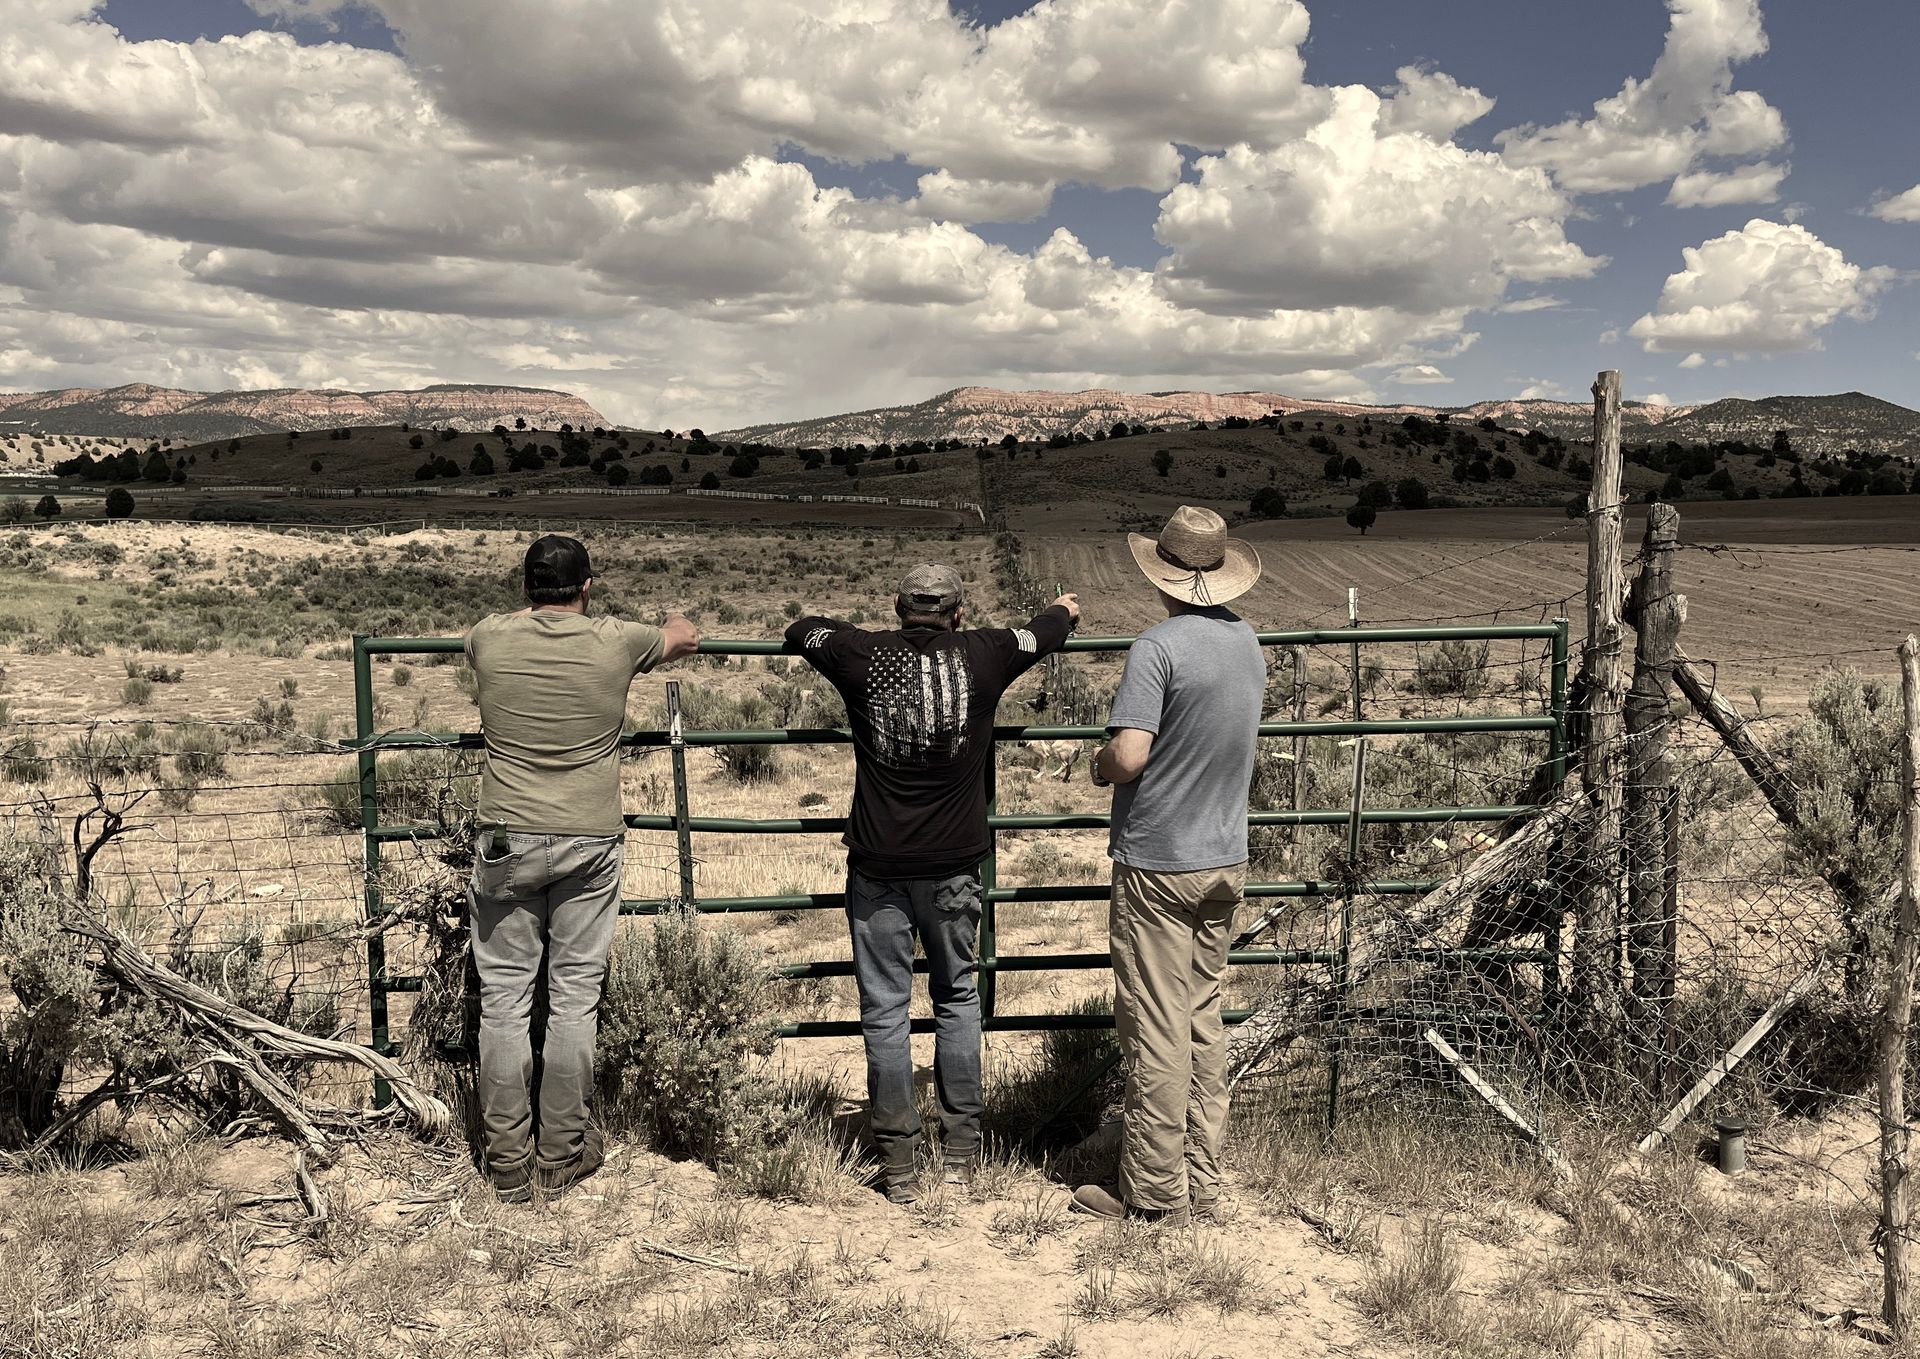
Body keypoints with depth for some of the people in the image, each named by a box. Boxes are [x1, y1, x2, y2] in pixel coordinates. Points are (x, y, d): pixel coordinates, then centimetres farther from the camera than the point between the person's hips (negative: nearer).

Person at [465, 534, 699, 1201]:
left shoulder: (488, 639, 0)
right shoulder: (615, 641, -3)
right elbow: (685, 638, 19)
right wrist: (676, 621, 42)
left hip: (507, 840, 1)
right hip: (590, 844, -1)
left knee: (504, 1000, 7)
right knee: (574, 999, 8)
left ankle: (508, 1164, 15)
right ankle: (561, 1152, 18)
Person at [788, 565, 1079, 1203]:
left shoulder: (865, 657, -4)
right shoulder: (980, 657, -2)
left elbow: (800, 630, 16)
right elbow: (1040, 634, 19)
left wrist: (840, 632, 35)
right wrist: (1064, 610, 41)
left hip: (878, 867, -1)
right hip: (955, 864, 1)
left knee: (884, 1010, 7)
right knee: (957, 1000, 17)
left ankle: (900, 1170, 13)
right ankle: (961, 1151, 21)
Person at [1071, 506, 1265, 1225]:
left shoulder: (1159, 646, -17)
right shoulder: (1250, 644, 6)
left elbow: (1127, 757, -24)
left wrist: (1099, 766, -3)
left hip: (1157, 863, -7)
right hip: (1226, 860, 7)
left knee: (1155, 1029, 1)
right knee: (1204, 1019, 14)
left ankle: (1156, 1192, 10)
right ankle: (1203, 1181, 22)